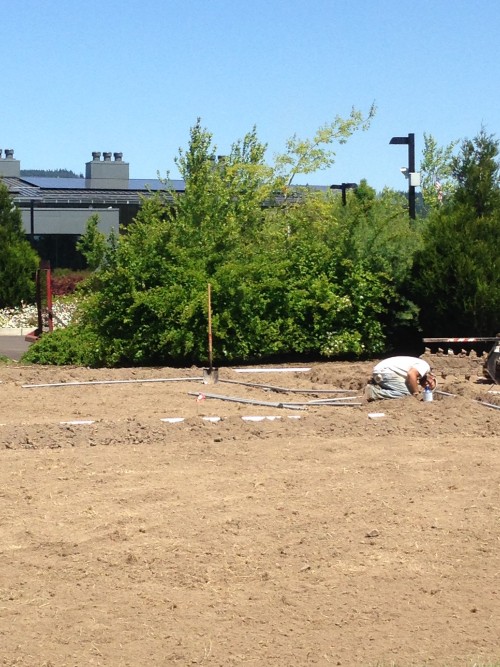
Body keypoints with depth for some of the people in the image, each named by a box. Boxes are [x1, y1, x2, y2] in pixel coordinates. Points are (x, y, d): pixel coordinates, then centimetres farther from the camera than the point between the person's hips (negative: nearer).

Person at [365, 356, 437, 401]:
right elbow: (411, 374, -21)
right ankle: (375, 392, -16)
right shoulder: (425, 366, -4)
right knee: (407, 392, -13)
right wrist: (416, 394, -12)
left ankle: (375, 386, 9)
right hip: (385, 371, -10)